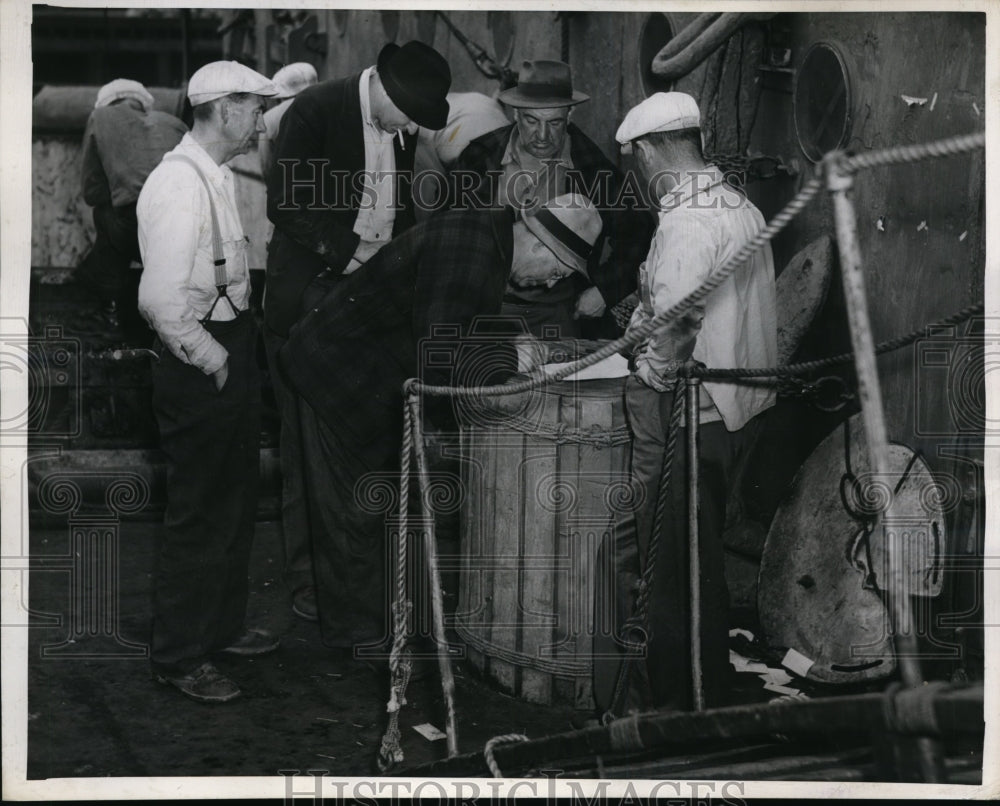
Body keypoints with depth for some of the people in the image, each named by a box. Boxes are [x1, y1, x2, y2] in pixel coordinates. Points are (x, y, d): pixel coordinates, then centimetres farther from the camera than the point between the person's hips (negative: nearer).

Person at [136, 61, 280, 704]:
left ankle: (224, 626, 37)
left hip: (230, 354, 10)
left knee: (236, 502, 21)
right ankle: (179, 657, 12)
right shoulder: (179, 184, -20)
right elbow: (161, 300, -28)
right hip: (199, 367, -10)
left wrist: (244, 349, 13)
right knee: (199, 517, 0)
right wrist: (211, 357, -19)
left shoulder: (217, 177, 12)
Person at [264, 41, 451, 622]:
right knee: (309, 443, -1)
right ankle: (308, 579, 7)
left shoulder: (403, 125, 7)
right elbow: (284, 206, -14)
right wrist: (348, 253, -19)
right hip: (310, 300, -5)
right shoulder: (315, 110, -12)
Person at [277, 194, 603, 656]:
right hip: (345, 371, -10)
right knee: (359, 509, 1)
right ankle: (361, 633, 14)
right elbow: (435, 360, -33)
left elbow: (458, 327, 12)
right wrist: (508, 356, -22)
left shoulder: (485, 235, 2)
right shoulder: (468, 254, -30)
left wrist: (511, 344, -3)